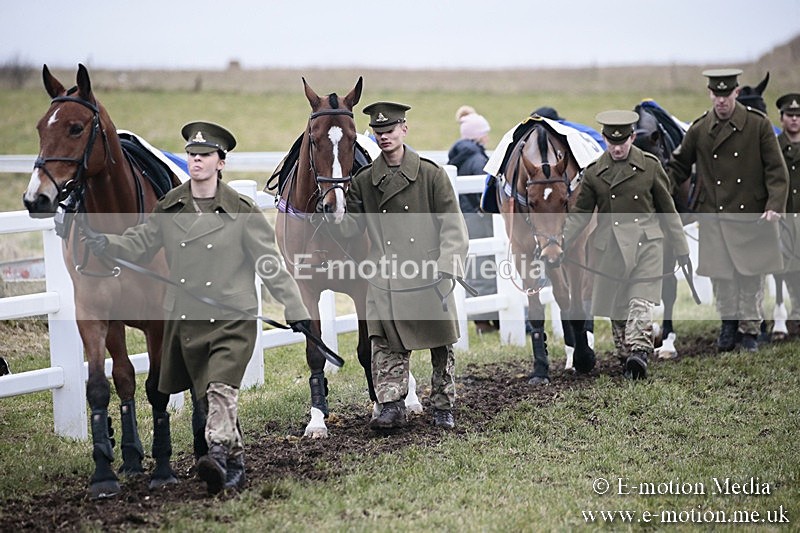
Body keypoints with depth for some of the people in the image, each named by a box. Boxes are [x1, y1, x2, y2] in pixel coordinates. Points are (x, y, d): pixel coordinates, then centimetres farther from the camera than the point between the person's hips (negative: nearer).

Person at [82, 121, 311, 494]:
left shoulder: (242, 212, -4)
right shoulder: (168, 209, 5)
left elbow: (270, 264, -1)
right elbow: (140, 243, 12)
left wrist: (295, 310, 0)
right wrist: (106, 245, -9)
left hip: (232, 321, -5)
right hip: (186, 321, 5)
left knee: (221, 390, -23)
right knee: (204, 398, 12)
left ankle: (218, 456, -33)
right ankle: (236, 464, 26)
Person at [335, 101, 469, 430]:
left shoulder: (431, 174, -2)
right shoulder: (364, 181, 6)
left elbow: (452, 224, -4)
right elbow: (354, 224, 10)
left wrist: (447, 266, -14)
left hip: (428, 276, -1)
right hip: (385, 280, 2)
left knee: (441, 345, 8)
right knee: (386, 346, -2)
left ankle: (443, 408, 20)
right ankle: (391, 406, 4)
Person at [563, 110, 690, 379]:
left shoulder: (650, 165, 2)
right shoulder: (594, 172, 4)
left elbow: (667, 209, 8)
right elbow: (580, 213, 9)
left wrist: (681, 249, 10)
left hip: (645, 243, -2)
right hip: (610, 246, 2)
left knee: (641, 301, -16)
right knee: (615, 306, 8)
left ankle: (639, 352, -26)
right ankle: (625, 356, 21)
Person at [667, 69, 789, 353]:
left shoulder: (759, 124, -3)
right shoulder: (699, 129, 3)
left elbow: (776, 170, -2)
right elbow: (678, 167, 15)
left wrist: (774, 205, -13)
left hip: (751, 214, -1)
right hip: (713, 215, 2)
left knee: (751, 274, 3)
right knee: (720, 274, 3)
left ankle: (749, 328, 18)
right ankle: (728, 321, 25)